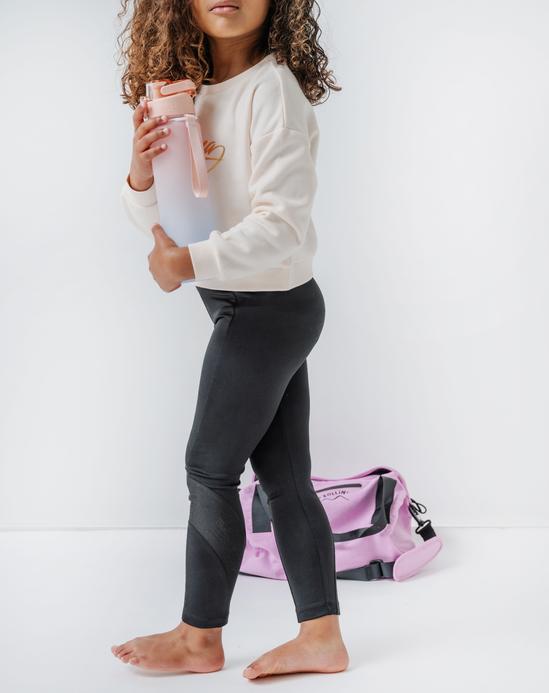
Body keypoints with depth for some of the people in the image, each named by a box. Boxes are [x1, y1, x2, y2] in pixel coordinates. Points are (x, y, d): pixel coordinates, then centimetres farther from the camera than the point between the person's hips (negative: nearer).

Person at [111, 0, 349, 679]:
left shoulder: (272, 90, -16)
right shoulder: (194, 95, 8)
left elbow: (283, 225, -22)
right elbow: (160, 221, 10)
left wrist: (191, 262, -26)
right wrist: (141, 177, -10)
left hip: (270, 306, -8)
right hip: (256, 309, 8)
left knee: (210, 469, 2)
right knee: (285, 476, 11)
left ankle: (200, 638, 19)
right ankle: (321, 635, 20)